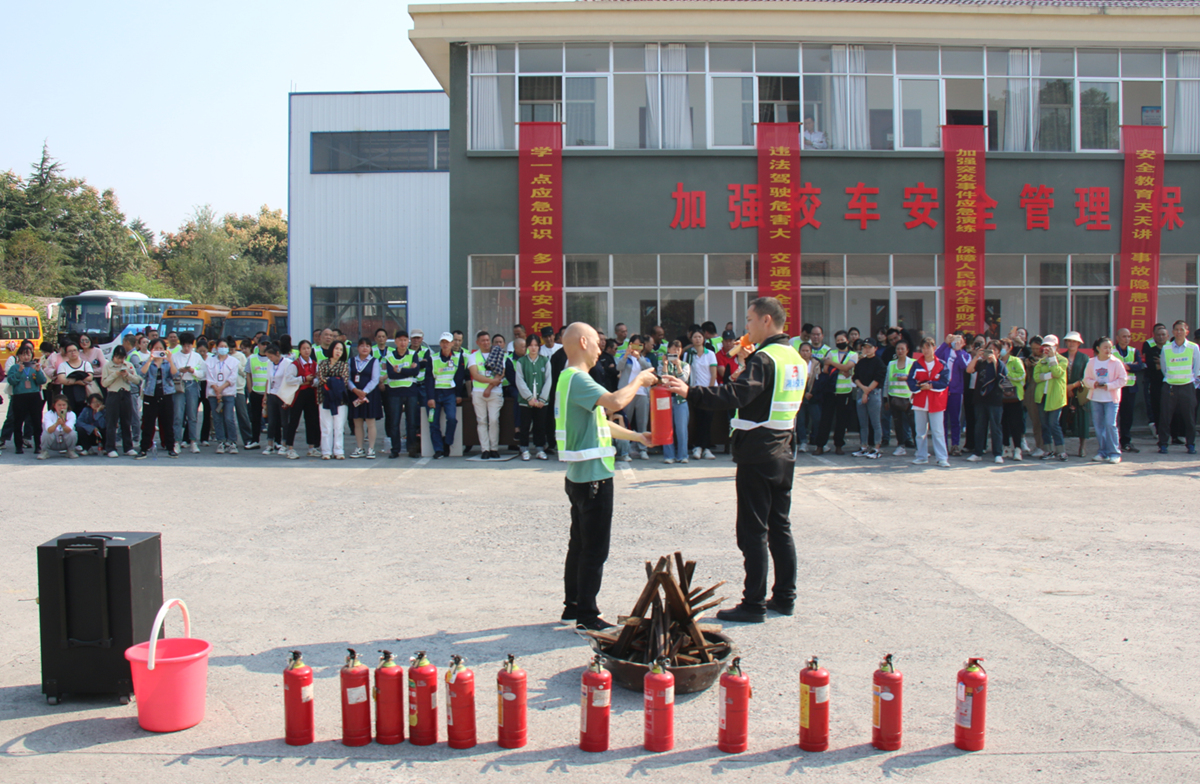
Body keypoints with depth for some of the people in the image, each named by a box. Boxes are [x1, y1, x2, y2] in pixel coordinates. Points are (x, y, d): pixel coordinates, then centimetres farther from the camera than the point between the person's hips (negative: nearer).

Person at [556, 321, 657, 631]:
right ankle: (587, 615, 3)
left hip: (580, 476, 11)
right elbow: (615, 401, -34)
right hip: (592, 476, -11)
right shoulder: (577, 378, -18)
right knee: (595, 548, -3)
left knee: (580, 544, 17)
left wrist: (637, 436, 21)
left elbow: (601, 423, 22)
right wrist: (639, 380, -16)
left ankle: (572, 605, 26)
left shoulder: (571, 378, 16)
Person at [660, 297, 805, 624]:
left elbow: (737, 395, -31)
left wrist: (691, 393, -36)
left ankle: (754, 603, 1)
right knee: (780, 527, 15)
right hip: (784, 453, 9)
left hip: (757, 454, -9)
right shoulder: (796, 360, 11)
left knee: (753, 531, -3)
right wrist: (747, 367, 20)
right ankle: (785, 597, 21)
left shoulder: (764, 359, -16)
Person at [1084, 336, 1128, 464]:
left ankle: (1114, 453, -3)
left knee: (1110, 424, -11)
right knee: (1098, 425, 6)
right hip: (1095, 398, 4)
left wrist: (1109, 386, -17)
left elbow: (1122, 379, -4)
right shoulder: (1091, 362, 6)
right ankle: (1103, 452, 16)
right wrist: (1094, 384, -12)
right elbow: (1086, 379, 8)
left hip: (1111, 398, -3)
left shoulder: (1116, 362, -3)